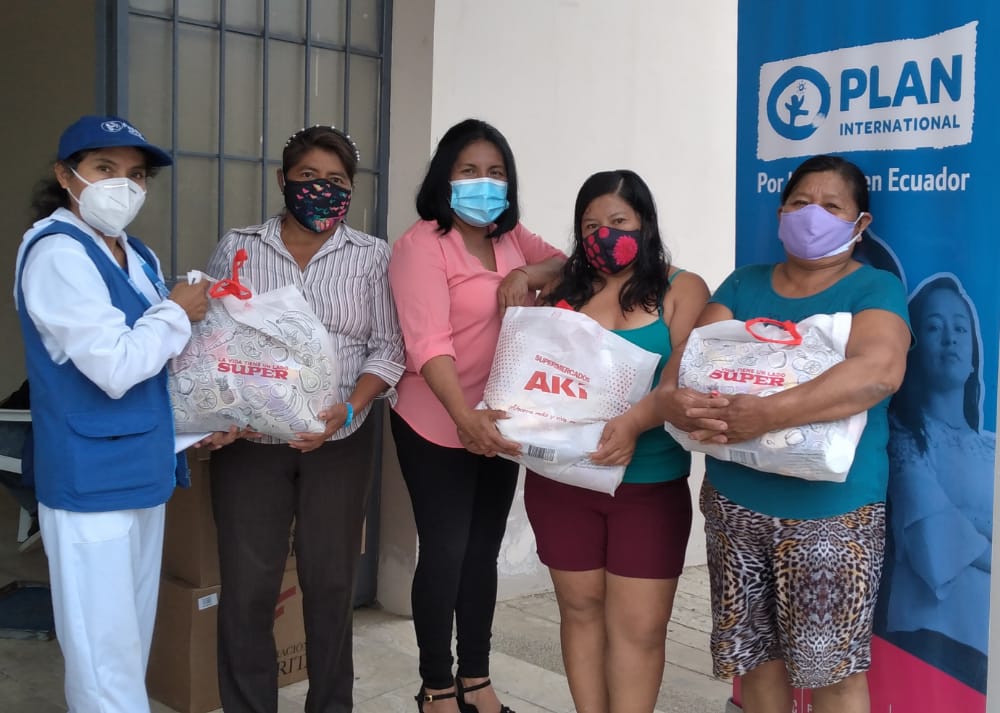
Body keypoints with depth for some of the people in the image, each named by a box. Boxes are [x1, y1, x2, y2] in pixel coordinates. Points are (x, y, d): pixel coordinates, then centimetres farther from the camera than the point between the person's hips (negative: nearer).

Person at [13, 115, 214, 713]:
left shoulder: (139, 257, 11)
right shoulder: (56, 253, -15)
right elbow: (114, 366, -22)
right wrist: (178, 313, -9)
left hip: (142, 469, 9)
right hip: (92, 479, -8)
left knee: (133, 637, 17)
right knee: (104, 648, 0)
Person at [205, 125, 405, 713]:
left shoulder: (373, 256, 4)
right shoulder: (237, 248, 6)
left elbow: (387, 349, 0)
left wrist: (348, 409, -15)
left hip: (340, 442, 0)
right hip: (249, 440, 0)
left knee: (331, 582, 7)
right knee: (247, 586, 2)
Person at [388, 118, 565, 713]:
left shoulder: (510, 237, 7)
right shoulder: (422, 243, -16)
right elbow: (428, 342, -27)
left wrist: (531, 274, -12)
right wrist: (465, 416, -40)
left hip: (501, 424, 7)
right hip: (439, 428, -7)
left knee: (484, 551, 15)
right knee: (445, 553, 2)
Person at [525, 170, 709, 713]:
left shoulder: (681, 290, 0)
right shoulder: (562, 290, 8)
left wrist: (636, 420, -30)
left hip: (649, 487, -2)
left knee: (639, 626, 1)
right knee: (580, 608, 12)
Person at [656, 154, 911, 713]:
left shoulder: (875, 289, -5)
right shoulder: (744, 284, 11)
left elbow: (879, 370, -25)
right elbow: (691, 352, 0)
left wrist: (769, 414, -34)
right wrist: (671, 398, -24)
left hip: (829, 510, -4)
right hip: (734, 503, 5)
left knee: (832, 668, 3)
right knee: (755, 654, 15)